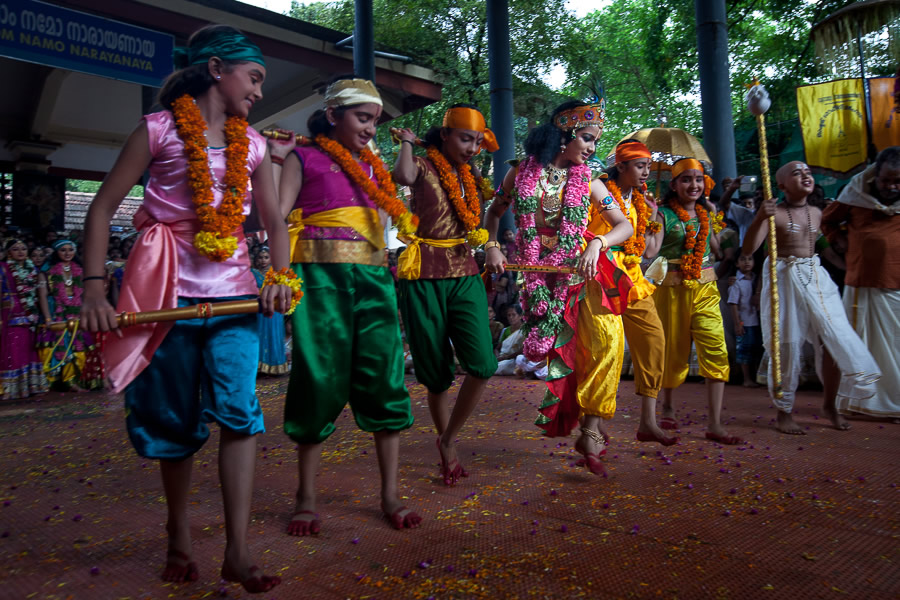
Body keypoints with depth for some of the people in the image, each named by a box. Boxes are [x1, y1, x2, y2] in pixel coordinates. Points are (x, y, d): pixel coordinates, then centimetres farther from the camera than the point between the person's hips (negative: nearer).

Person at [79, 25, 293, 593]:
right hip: (170, 292, -2)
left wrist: (280, 276, -5)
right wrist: (94, 287, -11)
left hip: (234, 294, 3)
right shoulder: (159, 129, 1)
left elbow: (275, 221, 13)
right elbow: (103, 208, -1)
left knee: (239, 409, -12)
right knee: (175, 420, 7)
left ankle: (238, 551, -6)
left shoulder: (254, 145, 12)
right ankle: (179, 536, 27)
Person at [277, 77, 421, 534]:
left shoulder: (372, 165, 22)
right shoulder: (304, 158, 8)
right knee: (321, 380, -2)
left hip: (373, 274, 4)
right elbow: (278, 214, -2)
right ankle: (306, 497, 13)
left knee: (384, 375, -1)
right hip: (321, 273, -4)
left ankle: (390, 495, 9)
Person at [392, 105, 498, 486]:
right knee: (437, 374, 4)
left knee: (483, 365, -12)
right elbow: (403, 176, -25)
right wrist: (407, 142, -10)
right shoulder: (424, 167, -1)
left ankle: (448, 439, 10)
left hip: (465, 277, 5)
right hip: (425, 279, -4)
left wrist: (489, 247, 11)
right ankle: (447, 451, 26)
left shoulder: (470, 179, 16)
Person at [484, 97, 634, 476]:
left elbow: (625, 225, 3)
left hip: (583, 272, 1)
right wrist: (491, 246, 0)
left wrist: (597, 244, -16)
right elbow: (494, 212, 16)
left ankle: (590, 430, -6)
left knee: (607, 338, -18)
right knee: (564, 349, -2)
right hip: (539, 276, 0)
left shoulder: (587, 181, 6)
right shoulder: (522, 173, 4)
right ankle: (591, 430, 14)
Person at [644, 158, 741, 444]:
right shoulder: (664, 213, -5)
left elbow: (717, 248, 11)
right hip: (672, 288, -3)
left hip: (705, 288, 3)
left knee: (715, 350, -9)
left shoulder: (707, 213, 10)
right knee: (674, 350, 10)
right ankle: (667, 406, 36)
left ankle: (715, 425, -5)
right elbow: (650, 251, -17)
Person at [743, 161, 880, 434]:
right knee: (787, 345, 0)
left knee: (835, 338, -3)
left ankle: (831, 404, 18)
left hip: (816, 278, 5)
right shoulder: (774, 212, -7)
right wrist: (760, 217, -31)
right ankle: (784, 412, 14)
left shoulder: (816, 213, 11)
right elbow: (748, 249, -20)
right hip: (783, 278, -5)